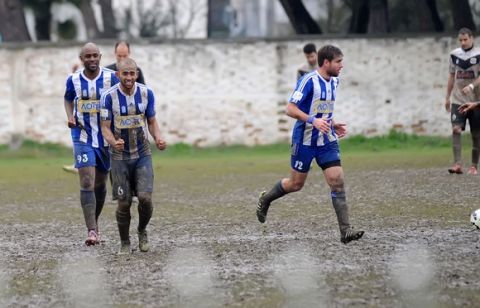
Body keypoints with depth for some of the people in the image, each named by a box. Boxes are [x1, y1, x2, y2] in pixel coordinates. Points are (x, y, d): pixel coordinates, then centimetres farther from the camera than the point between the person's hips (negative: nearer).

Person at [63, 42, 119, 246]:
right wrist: (70, 117, -2)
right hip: (83, 138, -1)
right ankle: (92, 231, -19)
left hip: (106, 138, 1)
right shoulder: (73, 80, -2)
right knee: (87, 183, -14)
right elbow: (68, 99, 17)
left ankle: (94, 222, 35)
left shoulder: (110, 78, -6)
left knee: (100, 184, 13)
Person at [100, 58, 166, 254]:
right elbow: (105, 128, -10)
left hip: (143, 155, 1)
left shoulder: (146, 93, -4)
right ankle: (124, 243, 19)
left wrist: (158, 138, -15)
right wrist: (113, 142, -31)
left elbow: (152, 122, 5)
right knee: (124, 202, -1)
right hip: (120, 157, -1)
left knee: (145, 197, -12)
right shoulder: (109, 96, -12)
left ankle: (142, 231, 16)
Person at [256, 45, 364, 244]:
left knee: (337, 181, -8)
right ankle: (265, 199, 37)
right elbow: (290, 109, -20)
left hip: (327, 141, 6)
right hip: (305, 141, -6)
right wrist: (313, 120, -32)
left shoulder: (333, 82, 8)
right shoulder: (309, 81, -17)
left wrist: (333, 125, 9)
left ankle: (345, 231, -11)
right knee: (296, 184, 8)